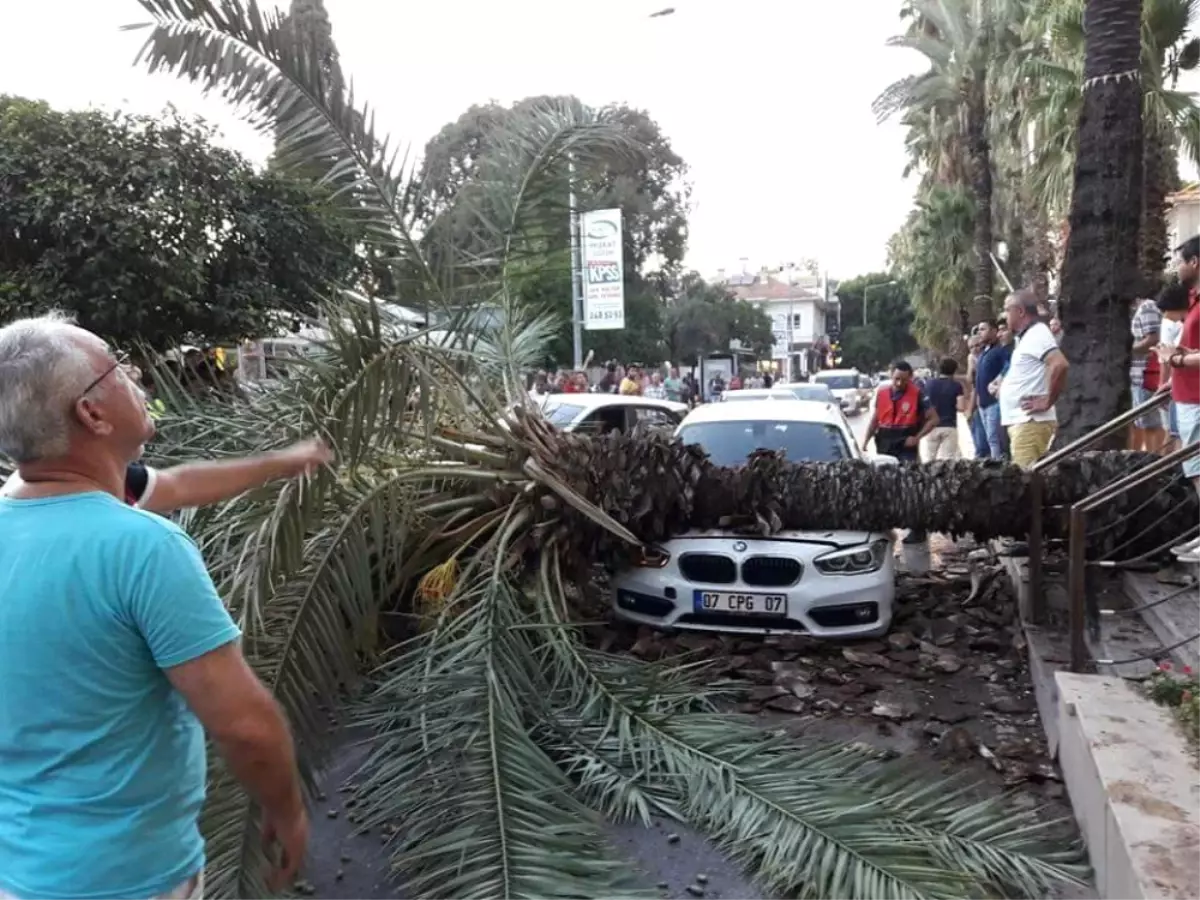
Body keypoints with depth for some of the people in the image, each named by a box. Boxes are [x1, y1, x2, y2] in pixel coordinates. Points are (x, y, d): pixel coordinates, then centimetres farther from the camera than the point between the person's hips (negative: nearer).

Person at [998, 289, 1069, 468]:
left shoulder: (1037, 334, -11)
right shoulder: (1028, 337, 19)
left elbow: (1060, 365, -26)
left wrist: (1047, 402, -19)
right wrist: (1005, 382, 14)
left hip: (1031, 422, -10)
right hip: (1021, 421, 10)